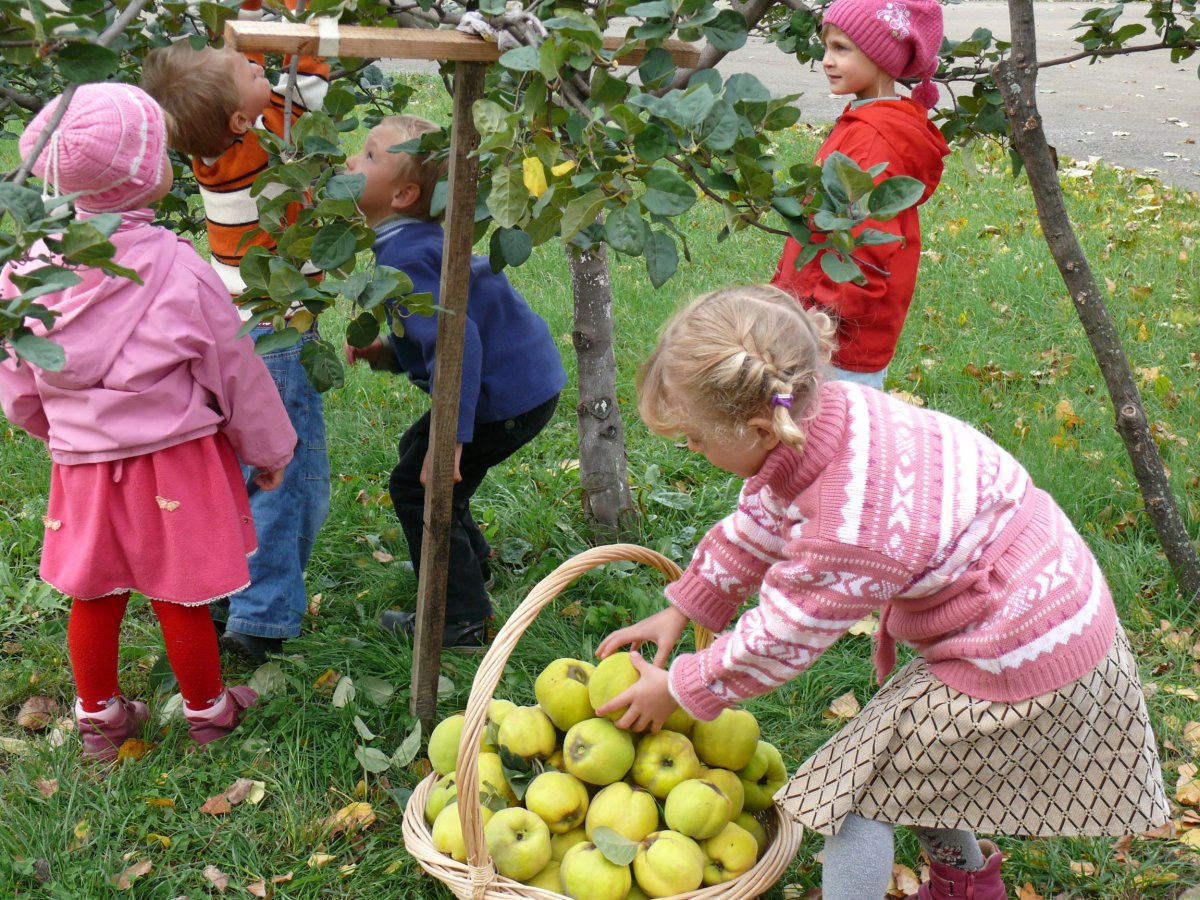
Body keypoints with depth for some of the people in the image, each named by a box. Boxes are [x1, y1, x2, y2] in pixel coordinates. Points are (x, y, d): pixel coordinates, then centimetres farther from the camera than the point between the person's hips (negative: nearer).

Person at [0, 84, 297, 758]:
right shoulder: (175, 268, -21)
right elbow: (235, 371, -10)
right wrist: (270, 450, 5)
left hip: (82, 463, 4)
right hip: (173, 463, -4)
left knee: (94, 595, 19)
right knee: (181, 598, 12)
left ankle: (98, 716, 37)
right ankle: (207, 712, 33)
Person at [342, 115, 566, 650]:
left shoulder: (404, 258, -23)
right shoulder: (416, 240, 10)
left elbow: (456, 340, -31)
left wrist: (449, 437, -32)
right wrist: (386, 353, 7)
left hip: (509, 394, -10)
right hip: (529, 378, 10)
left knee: (419, 485, 0)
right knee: (417, 450, 28)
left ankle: (461, 621, 9)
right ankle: (471, 563, 45)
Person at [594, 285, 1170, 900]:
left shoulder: (852, 535, -35)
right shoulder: (829, 412, -11)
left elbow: (775, 645, -18)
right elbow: (760, 520, 8)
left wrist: (677, 691, -1)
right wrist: (682, 608, 15)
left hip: (1019, 663, -9)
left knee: (855, 784, 0)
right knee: (906, 758, 26)